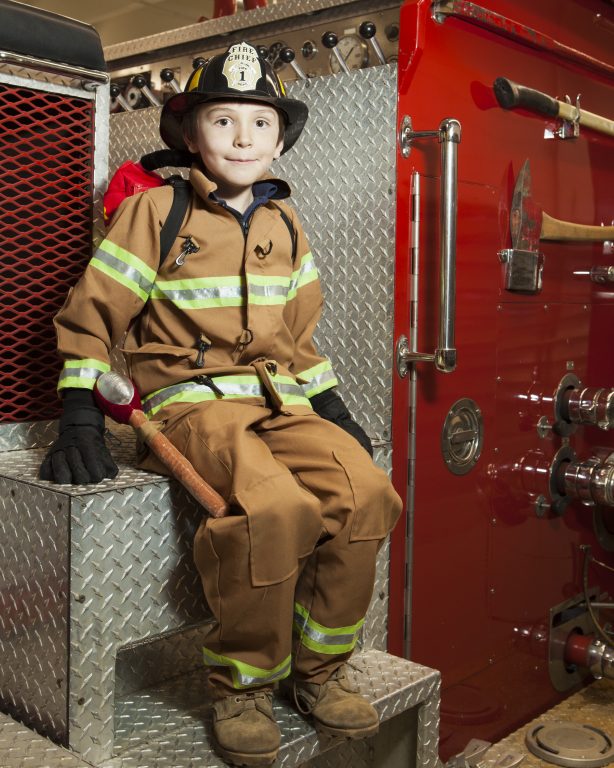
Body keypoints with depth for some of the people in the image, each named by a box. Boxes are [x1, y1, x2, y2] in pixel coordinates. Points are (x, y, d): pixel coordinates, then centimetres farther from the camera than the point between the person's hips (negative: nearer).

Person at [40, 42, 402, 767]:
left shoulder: (284, 225, 17)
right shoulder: (157, 212, 1)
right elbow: (91, 313, 2)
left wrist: (329, 403, 18)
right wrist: (80, 419, -5)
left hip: (278, 399, 6)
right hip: (193, 399, -5)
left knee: (365, 491, -23)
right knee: (274, 505, -34)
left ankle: (317, 671, -2)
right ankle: (240, 689, -10)